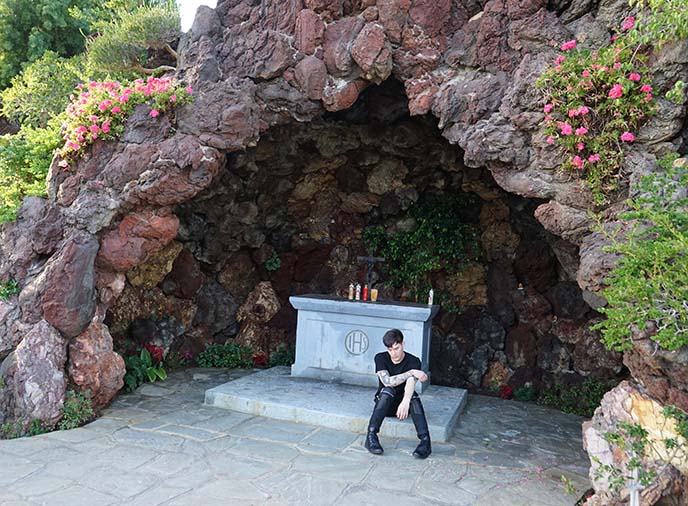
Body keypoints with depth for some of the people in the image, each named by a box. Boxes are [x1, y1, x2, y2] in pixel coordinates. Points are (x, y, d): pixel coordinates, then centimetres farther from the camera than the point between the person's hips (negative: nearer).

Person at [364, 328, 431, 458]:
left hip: (402, 401, 0)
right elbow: (387, 381, -24)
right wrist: (411, 372, -26)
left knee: (413, 395, -33)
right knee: (387, 390, -34)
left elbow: (410, 384, -31)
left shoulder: (413, 361, -12)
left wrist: (405, 402, -51)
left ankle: (425, 441, -40)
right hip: (385, 403, 0)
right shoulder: (380, 358, -9)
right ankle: (371, 436, -37)